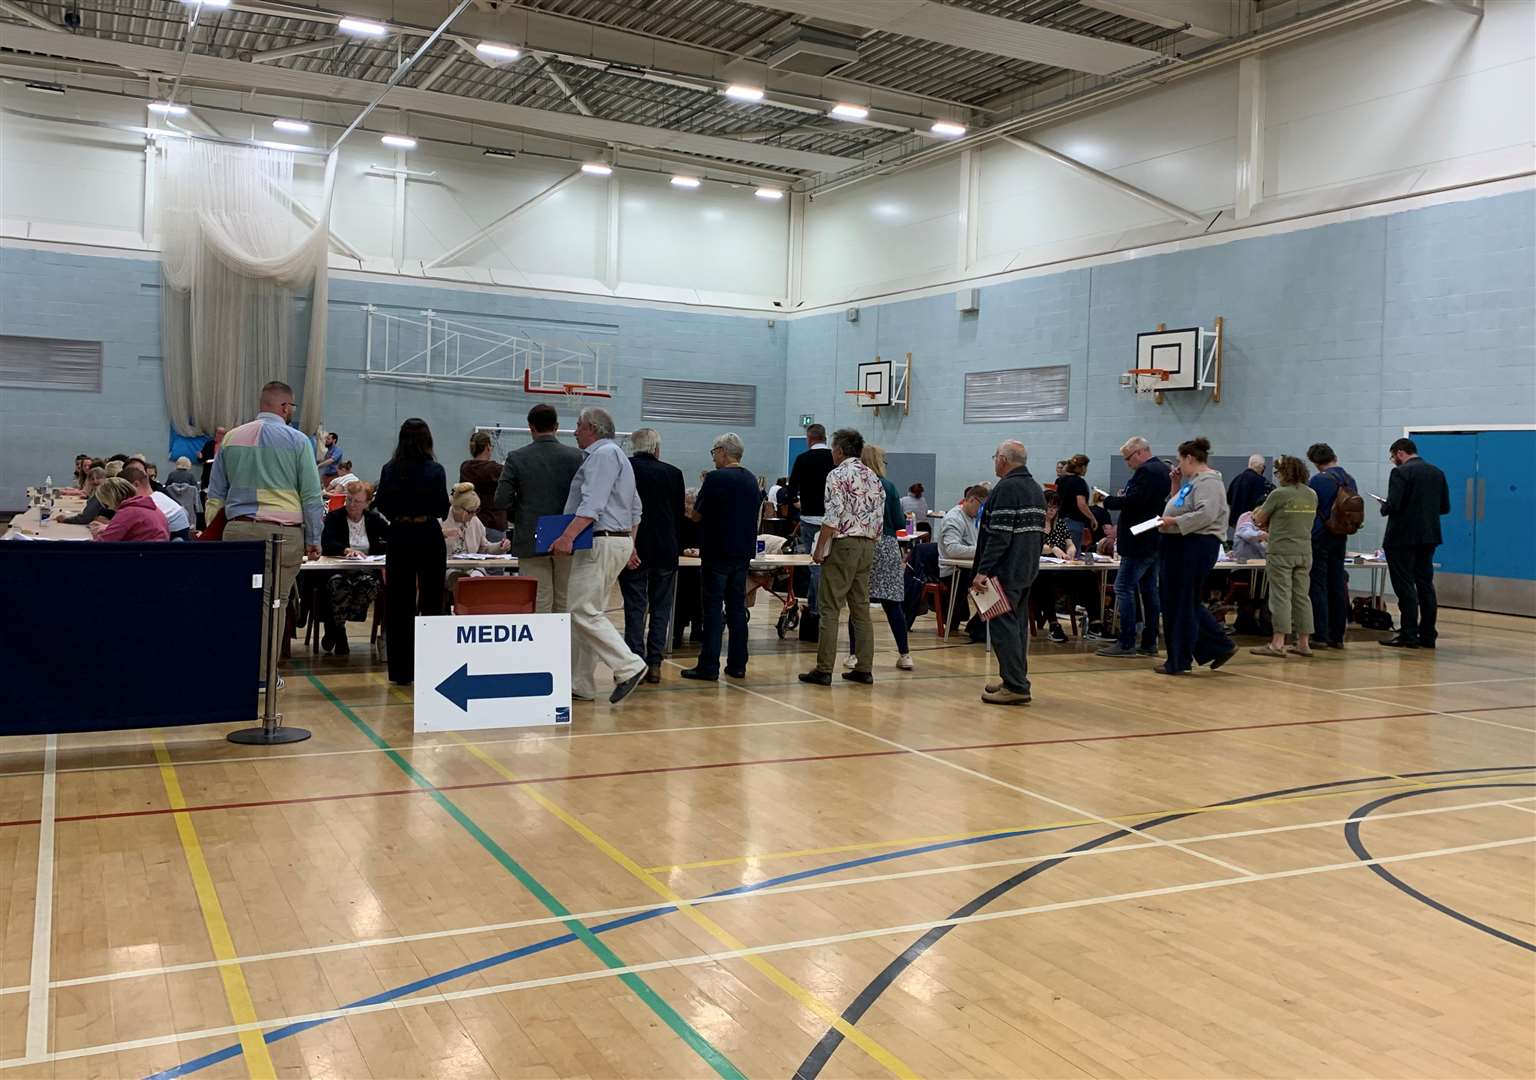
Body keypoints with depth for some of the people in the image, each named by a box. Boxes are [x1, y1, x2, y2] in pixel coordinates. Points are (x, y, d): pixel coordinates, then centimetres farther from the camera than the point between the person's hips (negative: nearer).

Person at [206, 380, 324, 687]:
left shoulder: (232, 438, 11)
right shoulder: (297, 440, -2)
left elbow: (215, 493, 14)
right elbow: (312, 495, -2)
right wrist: (313, 540, 3)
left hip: (237, 529, 4)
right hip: (283, 533, -4)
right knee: (272, 603, 1)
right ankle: (262, 672, 4)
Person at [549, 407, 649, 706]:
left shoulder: (603, 454, -10)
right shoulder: (617, 456, 23)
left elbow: (592, 504, -23)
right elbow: (635, 507, 26)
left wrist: (568, 537, -31)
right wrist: (630, 544, 29)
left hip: (600, 543, -11)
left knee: (585, 613, -12)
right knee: (585, 613, 10)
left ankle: (628, 666, -14)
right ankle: (580, 684, 12)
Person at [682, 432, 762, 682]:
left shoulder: (716, 479, -12)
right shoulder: (752, 481, 10)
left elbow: (697, 515, -6)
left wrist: (695, 502, 14)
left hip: (718, 553, -6)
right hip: (743, 552, 6)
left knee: (713, 609, -3)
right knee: (737, 608, 10)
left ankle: (709, 666, -2)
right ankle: (737, 665, 11)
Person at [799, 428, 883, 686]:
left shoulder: (838, 474, -9)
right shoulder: (873, 476, 13)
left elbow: (833, 517, -16)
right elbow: (879, 517, 12)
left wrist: (819, 549, -10)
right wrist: (869, 542, 18)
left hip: (843, 545, -7)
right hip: (867, 547, 7)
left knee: (830, 609, -4)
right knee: (861, 609, 10)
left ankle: (824, 670, -5)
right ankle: (864, 668, 10)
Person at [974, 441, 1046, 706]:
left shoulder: (1007, 488, -16)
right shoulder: (1036, 489, 16)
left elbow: (999, 535, -22)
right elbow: (1041, 533, 20)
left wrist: (983, 570, -22)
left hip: (1006, 571, -10)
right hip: (1027, 570, 10)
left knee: (1003, 625, -8)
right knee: (1018, 624, 15)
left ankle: (1016, 686, -11)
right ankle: (1015, 679, 22)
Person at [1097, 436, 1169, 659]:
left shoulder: (1146, 472, -17)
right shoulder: (1164, 469, 16)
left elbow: (1134, 501, -26)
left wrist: (1108, 501, -11)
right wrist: (1124, 496, 9)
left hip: (1140, 542, -11)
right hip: (1155, 542, 11)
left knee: (1124, 588, -7)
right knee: (1149, 590, 12)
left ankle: (1126, 643, -8)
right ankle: (1149, 643, 16)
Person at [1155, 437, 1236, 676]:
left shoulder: (1208, 482, -13)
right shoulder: (1193, 480, 18)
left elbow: (1206, 514, -25)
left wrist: (1175, 521, -21)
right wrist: (1175, 488, 12)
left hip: (1195, 547, -10)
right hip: (1180, 547, 10)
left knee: (1182, 604, -1)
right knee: (1175, 603, 14)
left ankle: (1179, 661, 9)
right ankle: (1220, 646, 21)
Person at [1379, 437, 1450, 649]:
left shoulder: (1401, 472, -12)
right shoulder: (1437, 473, 10)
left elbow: (1393, 505, -21)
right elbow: (1445, 507, 11)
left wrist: (1384, 508, 0)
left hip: (1403, 536, -7)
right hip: (1428, 537, 7)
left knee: (1405, 586, -3)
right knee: (1425, 585, 11)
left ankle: (1409, 635, -3)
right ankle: (1427, 635, 14)